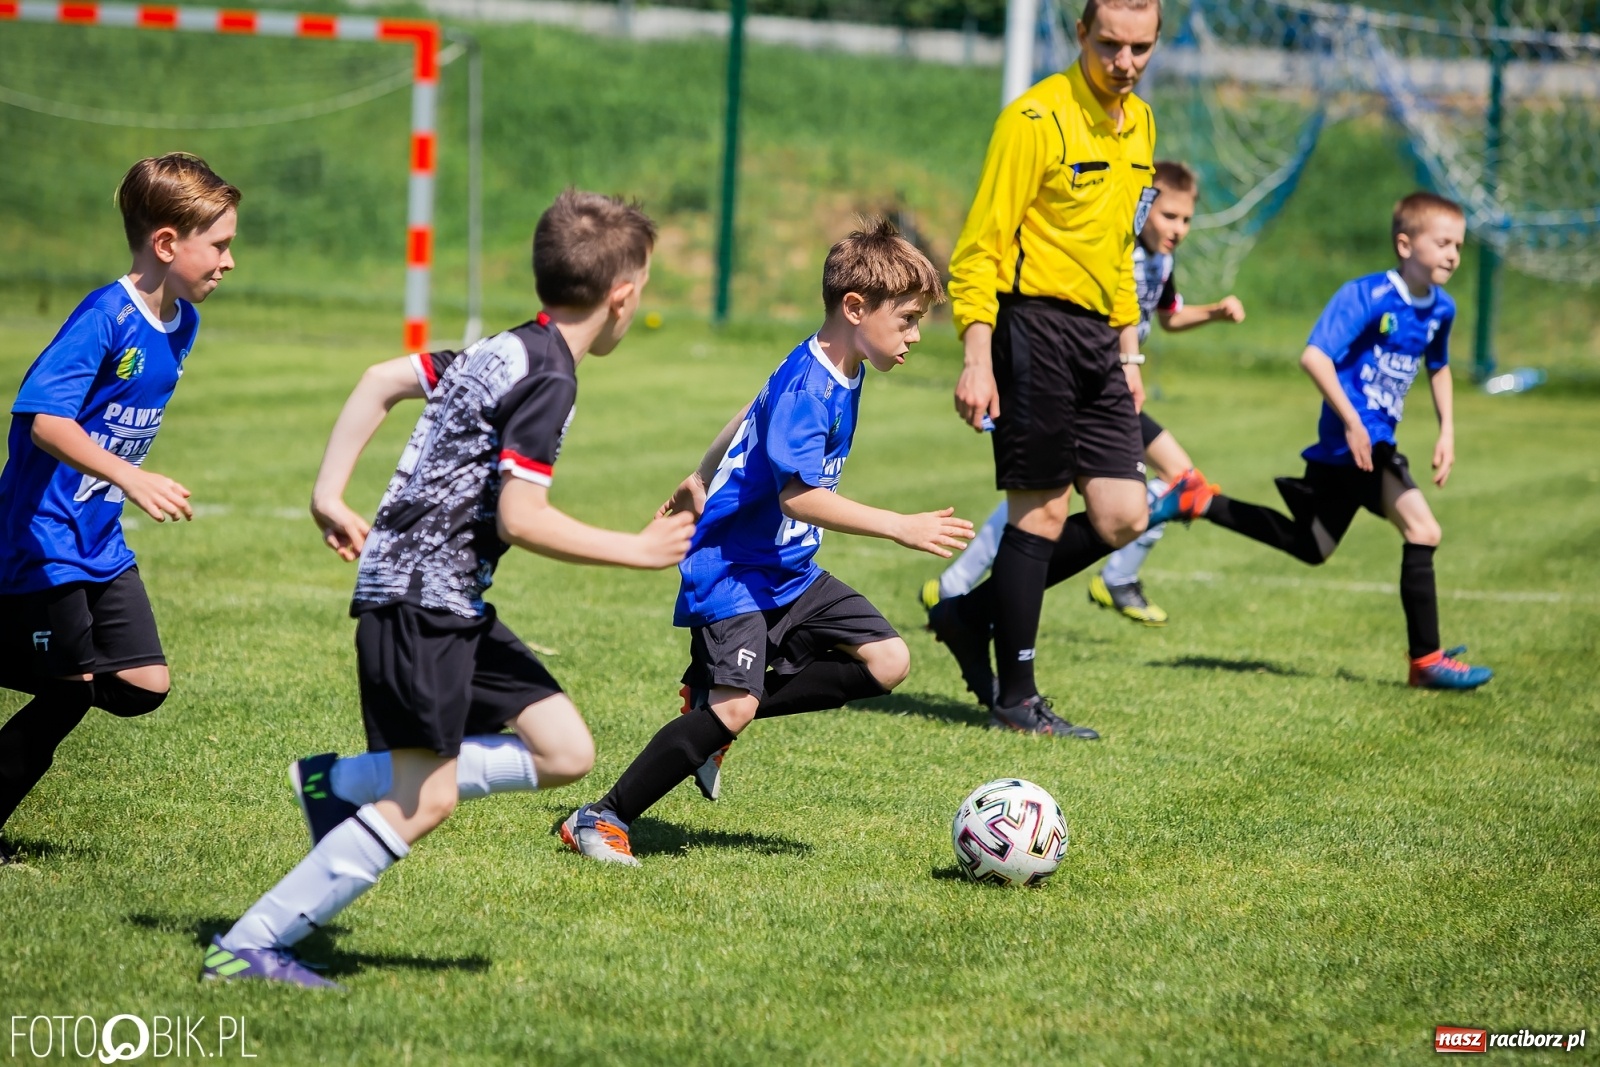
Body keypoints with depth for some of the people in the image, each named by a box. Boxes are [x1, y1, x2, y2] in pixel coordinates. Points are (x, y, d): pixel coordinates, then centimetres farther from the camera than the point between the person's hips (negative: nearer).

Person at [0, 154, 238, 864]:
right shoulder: (104, 319, -20)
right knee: (72, 686, -4)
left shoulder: (181, 324, 6)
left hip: (101, 540, 9)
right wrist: (132, 479, -39)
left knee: (143, 687, 3)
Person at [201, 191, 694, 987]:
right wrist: (636, 551, -11)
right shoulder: (548, 378, -15)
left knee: (566, 751, 8)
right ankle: (248, 947, -8)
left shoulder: (504, 350, 14)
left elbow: (381, 380, 19)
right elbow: (521, 518, -20)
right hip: (421, 598, -10)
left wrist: (329, 495, 18)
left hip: (452, 603, 10)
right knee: (424, 803, -10)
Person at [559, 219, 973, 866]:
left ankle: (715, 705, 6)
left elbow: (749, 419, 23)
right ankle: (602, 821, -8)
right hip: (732, 572, -10)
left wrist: (700, 484, 34)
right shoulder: (805, 388, -23)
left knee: (887, 662, -1)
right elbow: (799, 496, -33)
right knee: (735, 705, -21)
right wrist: (901, 528, -36)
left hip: (789, 573, 10)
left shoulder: (840, 375, 8)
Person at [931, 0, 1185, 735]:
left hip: (1096, 339, 8)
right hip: (1035, 324, -8)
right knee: (1041, 510, -4)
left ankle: (974, 613, 19)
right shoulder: (1036, 118, -11)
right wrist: (977, 362, -19)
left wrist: (1127, 353, 21)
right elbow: (980, 247, -13)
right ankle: (1016, 697, 7)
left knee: (1123, 517, 2)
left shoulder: (1138, 123, 14)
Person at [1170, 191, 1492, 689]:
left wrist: (1447, 432, 16)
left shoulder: (1441, 309, 8)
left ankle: (1199, 503, 28)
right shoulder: (1367, 296, -18)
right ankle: (1427, 661, -14)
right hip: (1354, 439, -9)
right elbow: (1314, 355, -25)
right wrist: (1352, 422, -27)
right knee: (1422, 531, -19)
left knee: (1311, 546, 16)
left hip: (1375, 441, 9)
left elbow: (1438, 368, 28)